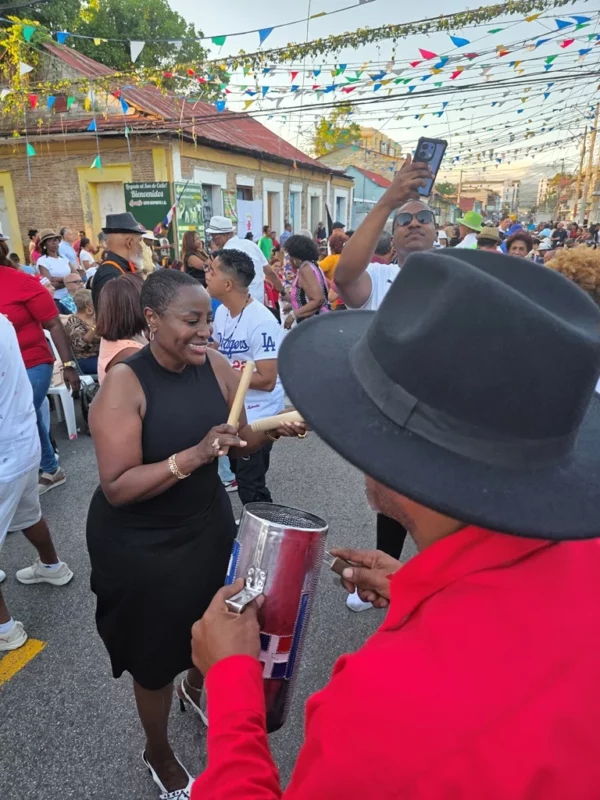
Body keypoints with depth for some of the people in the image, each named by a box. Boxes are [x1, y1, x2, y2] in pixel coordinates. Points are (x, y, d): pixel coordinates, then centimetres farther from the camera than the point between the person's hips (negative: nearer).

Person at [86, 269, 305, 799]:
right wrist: (194, 455, -37)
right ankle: (158, 753, 48)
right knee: (155, 653, 16)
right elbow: (116, 487, -27)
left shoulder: (216, 366, -9)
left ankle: (196, 688, 63)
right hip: (138, 545, -5)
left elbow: (239, 443, 1)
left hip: (208, 523, 5)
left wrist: (274, 430, -18)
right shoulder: (124, 384, -24)